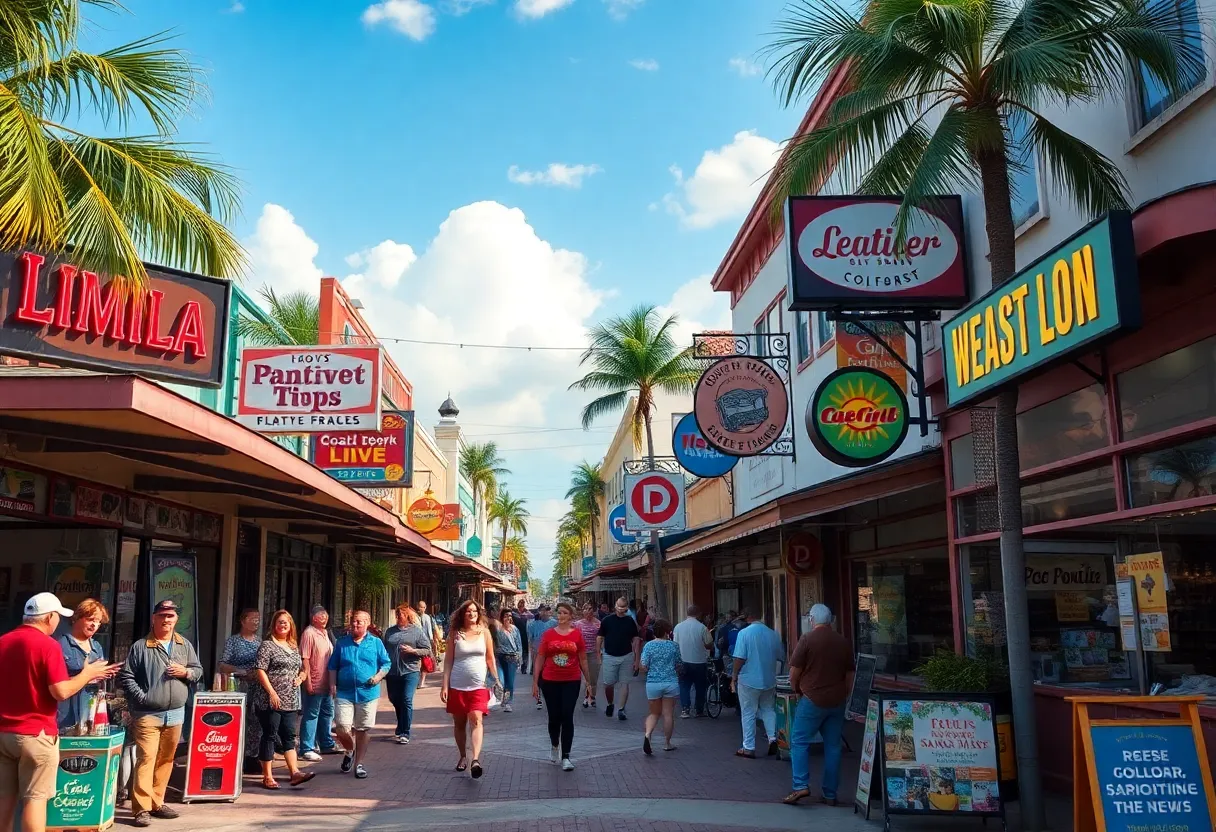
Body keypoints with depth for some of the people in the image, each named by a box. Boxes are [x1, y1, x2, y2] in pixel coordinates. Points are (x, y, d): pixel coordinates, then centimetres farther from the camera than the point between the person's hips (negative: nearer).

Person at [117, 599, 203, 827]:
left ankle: (157, 803, 23)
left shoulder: (185, 646, 9)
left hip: (175, 714, 5)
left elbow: (199, 670, 14)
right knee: (146, 760, -10)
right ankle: (141, 809, -5)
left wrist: (186, 672, -7)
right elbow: (126, 677, -5)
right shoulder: (140, 646, -5)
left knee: (166, 760, 12)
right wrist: (141, 698, -13)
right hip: (148, 714, -5)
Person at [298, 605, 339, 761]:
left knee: (327, 713, 18)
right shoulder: (309, 633, -14)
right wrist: (308, 681, -21)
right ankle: (306, 750, 4)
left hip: (326, 683, 9)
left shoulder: (325, 633, 13)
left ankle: (327, 744, 31)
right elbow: (305, 659, -18)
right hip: (314, 683, -9)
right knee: (310, 715, -2)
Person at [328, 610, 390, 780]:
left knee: (362, 730, 7)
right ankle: (349, 750, 24)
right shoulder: (342, 643, 7)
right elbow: (333, 666, 13)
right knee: (342, 728, -8)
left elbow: (386, 664, 7)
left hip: (368, 694, 0)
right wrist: (332, 685, 1)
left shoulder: (376, 643, 4)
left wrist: (378, 676, -11)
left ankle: (358, 763, 22)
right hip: (344, 694, 1)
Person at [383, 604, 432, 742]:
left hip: (410, 671, -5)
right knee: (394, 700, 14)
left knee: (406, 701, -10)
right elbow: (384, 648, 19)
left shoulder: (417, 631, 0)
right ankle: (400, 728, 36)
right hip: (392, 672, 5)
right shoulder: (390, 631, 12)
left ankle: (405, 733, -3)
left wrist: (412, 650, -17)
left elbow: (427, 650, -1)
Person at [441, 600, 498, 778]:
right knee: (459, 723, 10)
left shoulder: (484, 631, 3)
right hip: (457, 685, 1)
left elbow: (490, 658, 9)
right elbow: (448, 661, 2)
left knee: (476, 720, -15)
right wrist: (445, 685, -4)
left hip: (478, 685, -1)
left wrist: (496, 680, 5)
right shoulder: (455, 633, 1)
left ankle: (476, 760, -25)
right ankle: (463, 757, 27)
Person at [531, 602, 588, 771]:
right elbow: (539, 659, 2)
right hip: (550, 681, 1)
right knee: (554, 716, 11)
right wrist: (535, 682, 0)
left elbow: (583, 659, 7)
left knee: (567, 717, -4)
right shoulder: (548, 634, -1)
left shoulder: (577, 635, -1)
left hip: (571, 682, -1)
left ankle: (566, 757, 2)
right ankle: (555, 745, 39)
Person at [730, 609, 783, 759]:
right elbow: (779, 657, 10)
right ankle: (773, 737, 5)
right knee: (768, 710, 19)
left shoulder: (744, 633, -13)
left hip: (749, 680, -4)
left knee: (748, 714, 5)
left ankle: (748, 748, 9)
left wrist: (734, 678, -6)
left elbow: (739, 658, -16)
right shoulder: (773, 634, 0)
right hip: (769, 680, 4)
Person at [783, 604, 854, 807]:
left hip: (812, 699, -5)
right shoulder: (844, 642, 7)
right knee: (833, 746, 9)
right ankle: (830, 794, 11)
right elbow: (850, 675, 13)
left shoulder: (807, 640, -9)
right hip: (837, 701, 5)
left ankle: (801, 786, -9)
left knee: (799, 742, 3)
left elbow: (794, 674, -8)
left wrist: (798, 691, 10)